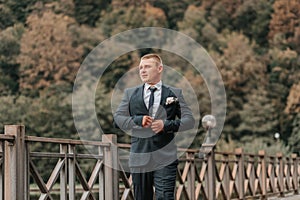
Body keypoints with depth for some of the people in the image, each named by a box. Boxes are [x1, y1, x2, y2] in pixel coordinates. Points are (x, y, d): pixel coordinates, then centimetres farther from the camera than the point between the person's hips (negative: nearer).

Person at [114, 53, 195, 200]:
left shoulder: (174, 93, 8)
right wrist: (137, 120, -14)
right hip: (139, 158, 2)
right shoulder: (130, 93, 12)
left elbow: (189, 120, 3)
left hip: (165, 158, -2)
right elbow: (118, 118, 5)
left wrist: (166, 125, -13)